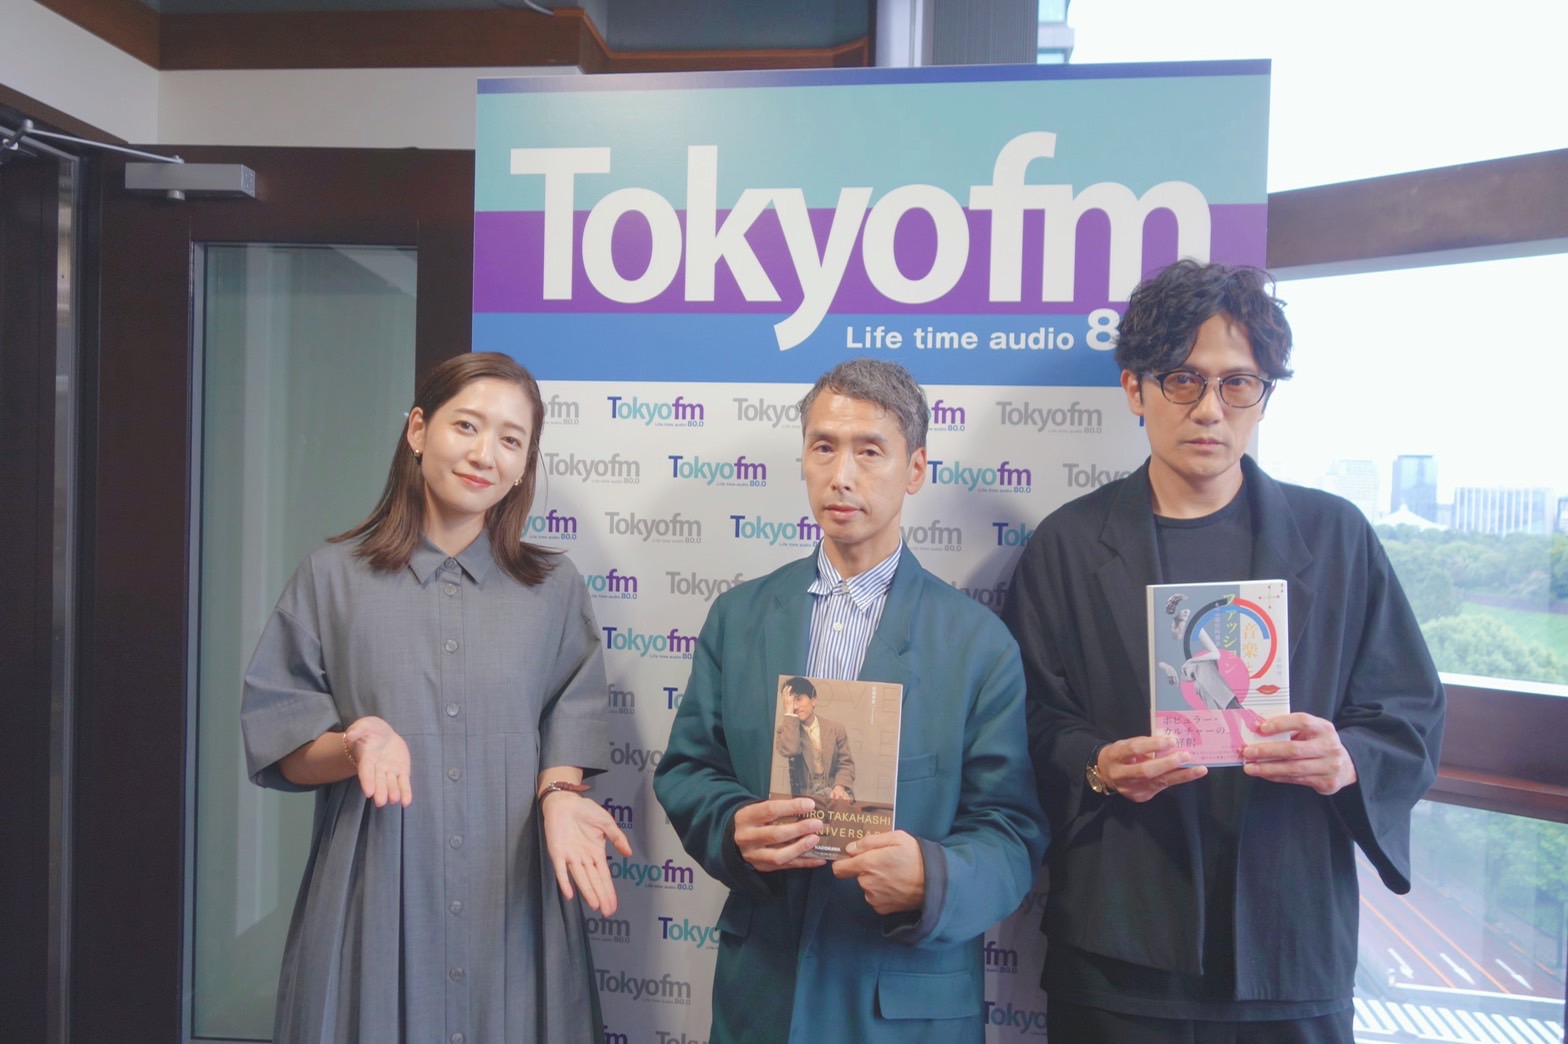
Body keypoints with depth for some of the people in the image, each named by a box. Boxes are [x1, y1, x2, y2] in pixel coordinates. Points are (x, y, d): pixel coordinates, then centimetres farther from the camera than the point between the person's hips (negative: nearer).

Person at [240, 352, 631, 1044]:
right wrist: (356, 747, -17)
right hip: (374, 907, -1)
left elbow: (568, 729, 5)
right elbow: (280, 748, 2)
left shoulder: (553, 588, 5)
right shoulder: (333, 578, 1)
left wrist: (559, 794, -15)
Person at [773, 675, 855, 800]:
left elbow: (845, 764, 4)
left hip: (833, 791, 1)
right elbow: (789, 751, -19)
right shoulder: (785, 730, 3)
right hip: (803, 795, -1)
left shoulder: (836, 728, 7)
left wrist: (840, 786, -17)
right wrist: (790, 712, -15)